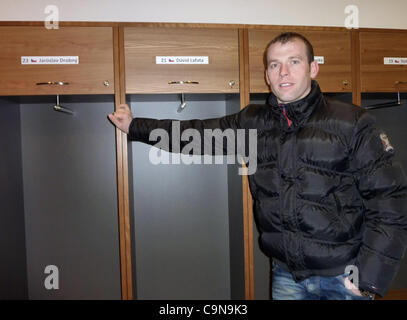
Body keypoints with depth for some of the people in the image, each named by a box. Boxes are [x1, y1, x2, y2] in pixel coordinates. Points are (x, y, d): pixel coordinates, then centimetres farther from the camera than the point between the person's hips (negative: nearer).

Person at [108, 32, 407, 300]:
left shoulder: (352, 123, -10)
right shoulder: (253, 123, 1)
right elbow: (198, 133, 6)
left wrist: (373, 271, -14)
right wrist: (134, 126, 9)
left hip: (345, 276, -2)